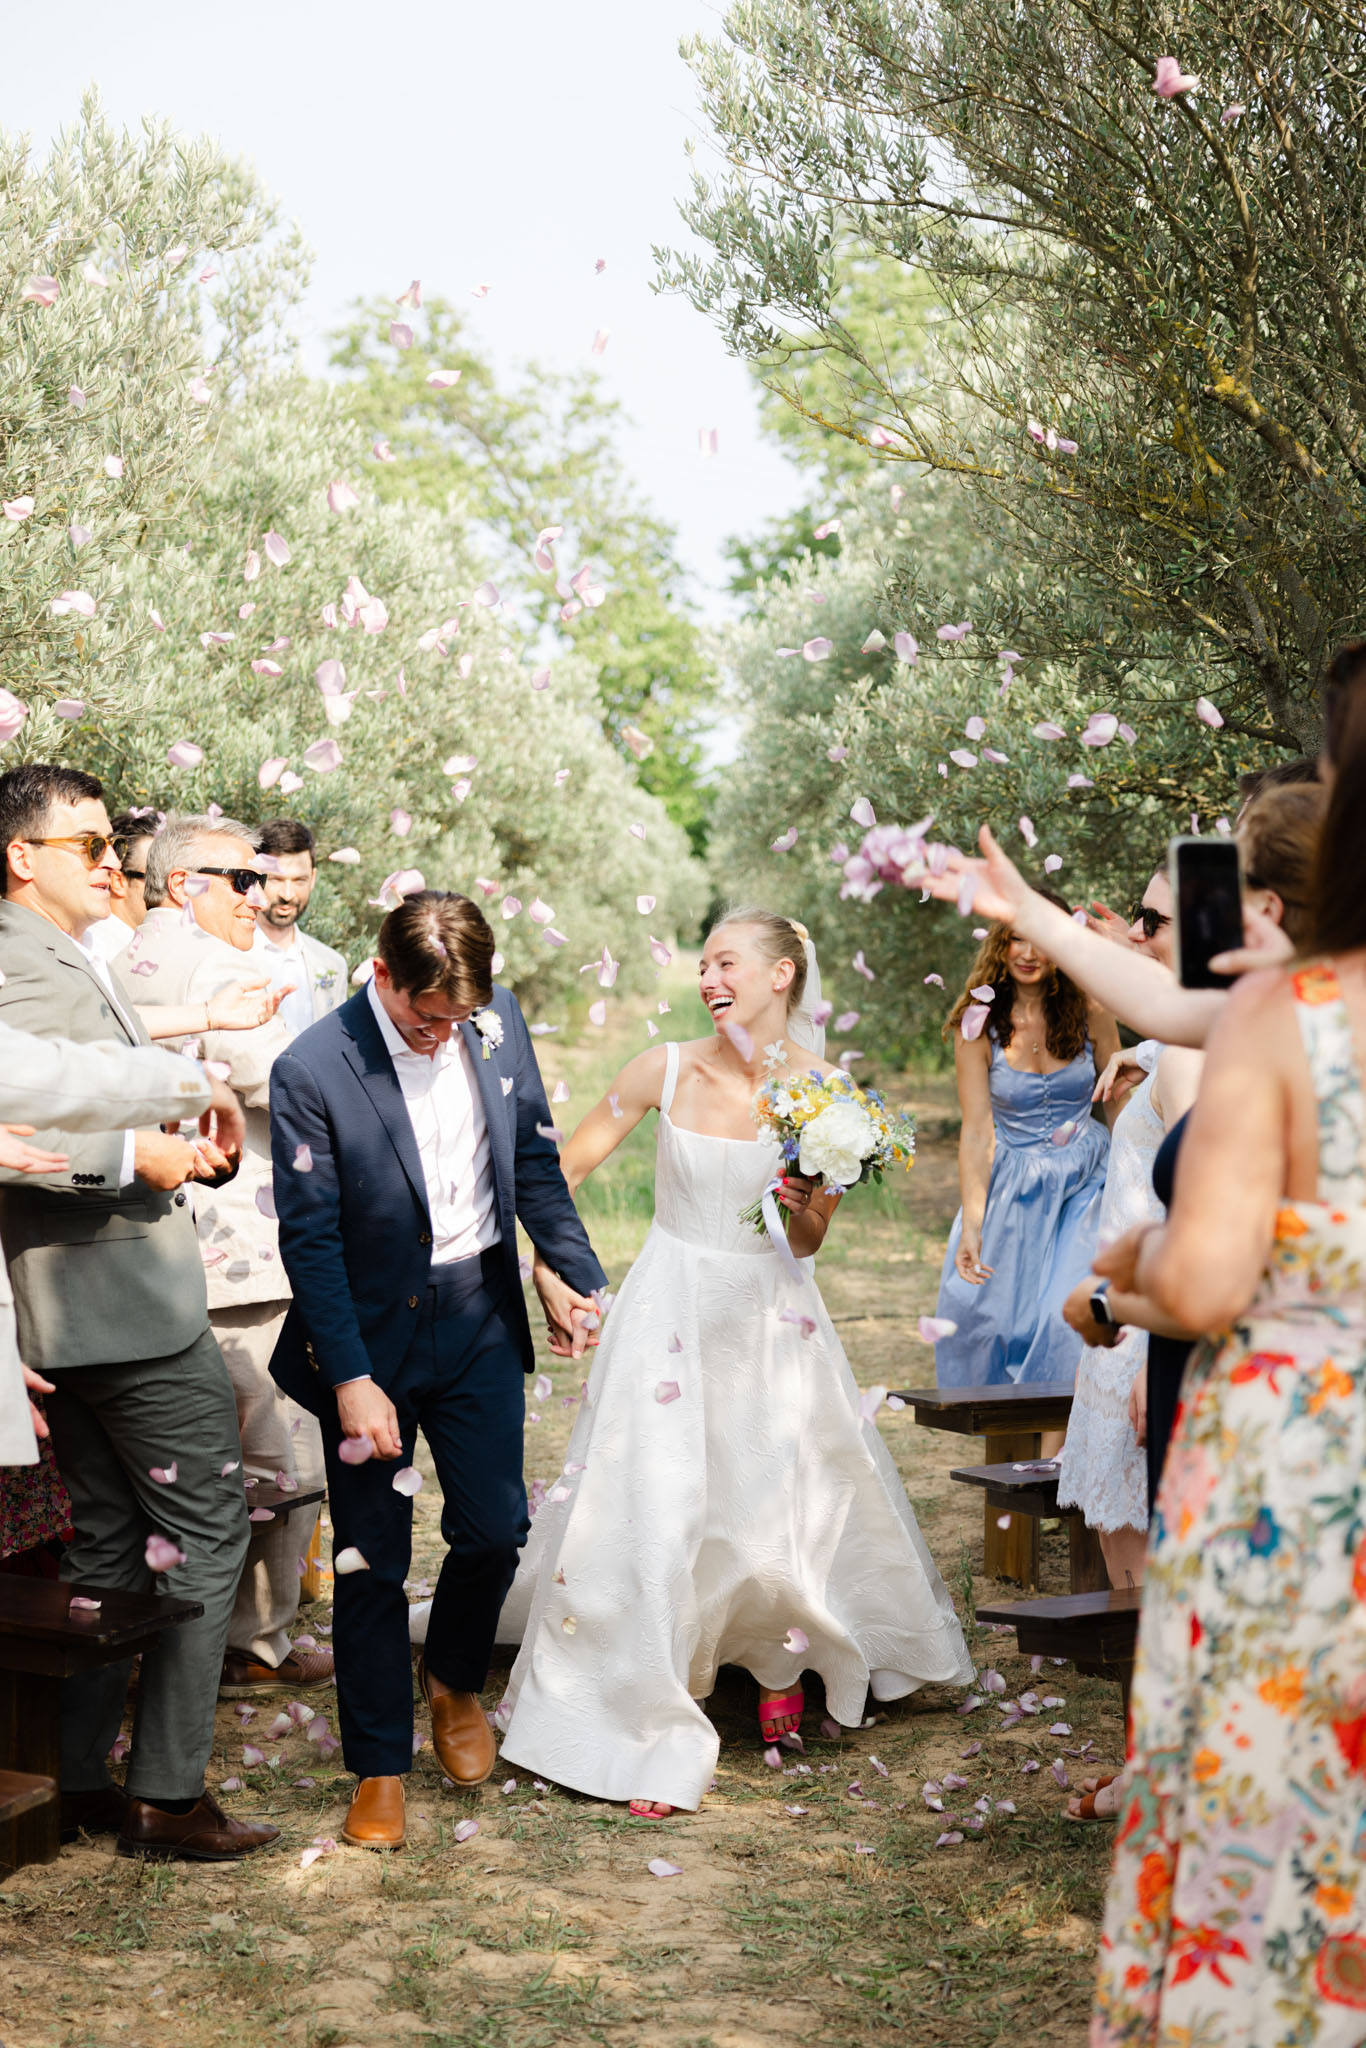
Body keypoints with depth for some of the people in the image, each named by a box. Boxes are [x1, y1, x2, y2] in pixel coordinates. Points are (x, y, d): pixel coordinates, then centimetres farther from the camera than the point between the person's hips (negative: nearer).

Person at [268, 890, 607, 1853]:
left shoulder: (497, 1020, -5)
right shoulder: (312, 1071, -19)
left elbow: (534, 1158, 8)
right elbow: (310, 1239, -15)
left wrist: (579, 1274, 3)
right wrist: (351, 1380, -17)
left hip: (480, 1320, 3)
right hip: (369, 1333, -3)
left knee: (495, 1528, 4)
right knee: (371, 1560, 5)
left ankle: (456, 1680, 35)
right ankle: (381, 1766, 21)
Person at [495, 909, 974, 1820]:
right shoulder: (668, 1069, -6)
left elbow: (809, 1244, 4)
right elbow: (566, 1166, 5)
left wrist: (804, 1206, -16)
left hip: (771, 1317, 0)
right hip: (674, 1308, 0)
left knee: (780, 1513, 4)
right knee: (654, 1514, -5)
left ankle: (780, 1656, 38)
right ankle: (653, 1734, 9)